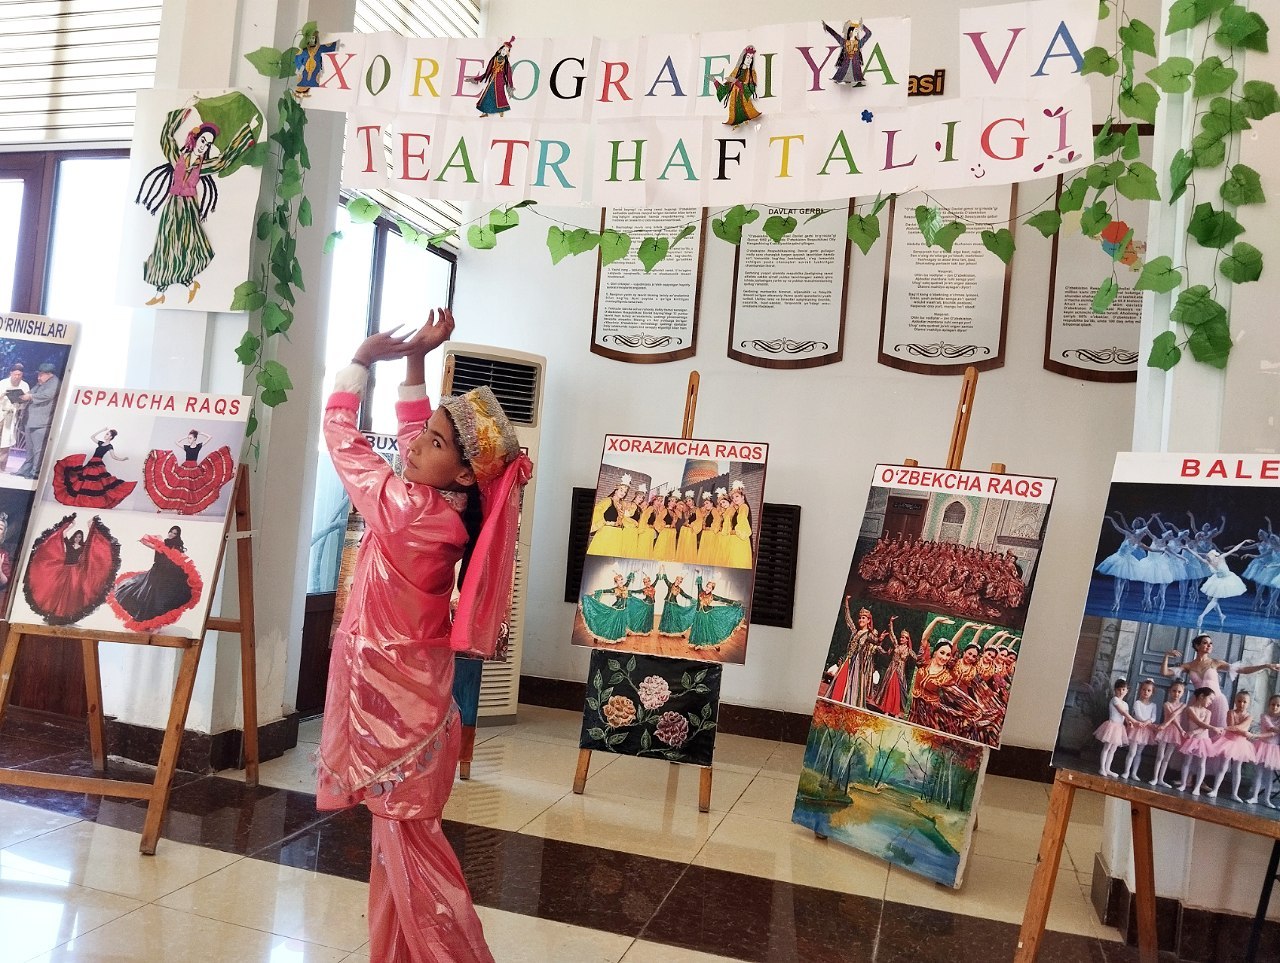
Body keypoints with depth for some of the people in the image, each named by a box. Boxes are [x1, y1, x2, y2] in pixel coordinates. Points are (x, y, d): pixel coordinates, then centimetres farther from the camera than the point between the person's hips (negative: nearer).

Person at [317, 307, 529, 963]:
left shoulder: (403, 507, -22)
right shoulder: (447, 510, -2)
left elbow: (341, 437, -10)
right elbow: (411, 431, 13)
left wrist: (363, 359, -1)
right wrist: (414, 361, 7)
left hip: (391, 697, -8)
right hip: (409, 689, 8)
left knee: (408, 842, 4)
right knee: (401, 836, 17)